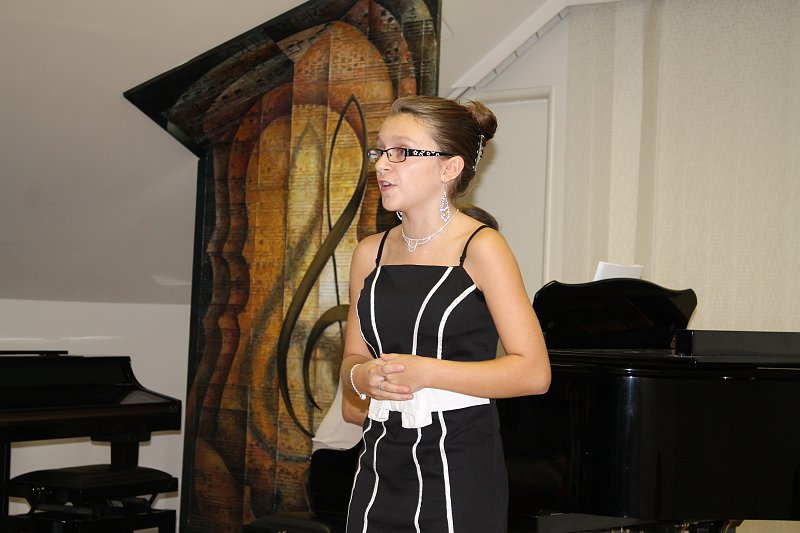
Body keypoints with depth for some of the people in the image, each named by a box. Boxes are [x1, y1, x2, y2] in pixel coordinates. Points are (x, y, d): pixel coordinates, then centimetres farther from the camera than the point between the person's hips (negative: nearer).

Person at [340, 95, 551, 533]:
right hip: (381, 461, 5)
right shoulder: (371, 252, 9)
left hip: (459, 466, -5)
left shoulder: (480, 247, -8)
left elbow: (533, 372, -13)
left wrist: (424, 372, -18)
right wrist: (362, 376, -8)